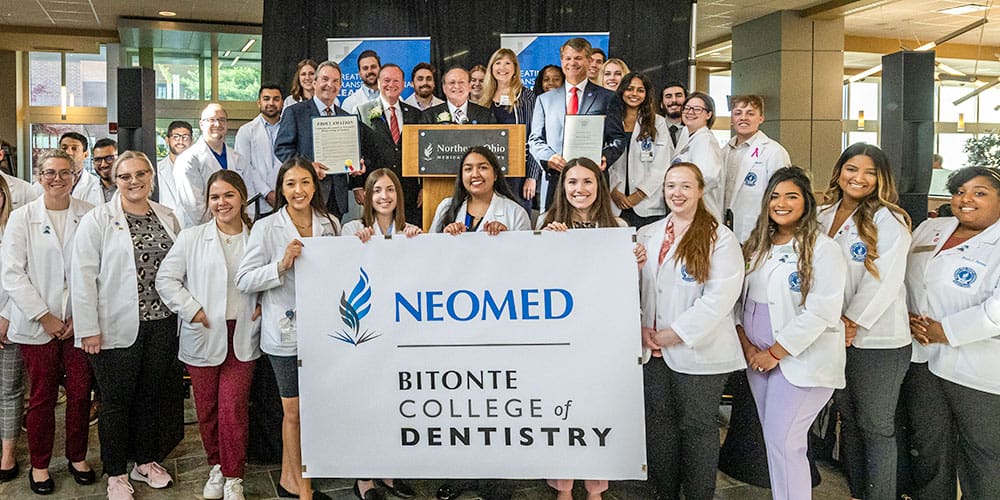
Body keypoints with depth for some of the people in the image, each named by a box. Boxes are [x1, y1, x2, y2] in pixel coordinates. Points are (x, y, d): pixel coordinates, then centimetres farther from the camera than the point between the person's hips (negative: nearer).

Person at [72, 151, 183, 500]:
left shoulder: (167, 218, 8)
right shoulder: (97, 220, -6)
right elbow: (83, 276, -9)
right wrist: (89, 329, -12)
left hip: (161, 324, 4)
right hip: (117, 327, -4)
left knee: (152, 396, 14)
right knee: (116, 402, 7)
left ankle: (145, 462, 31)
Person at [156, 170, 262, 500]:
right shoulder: (192, 238, 0)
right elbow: (166, 278, 0)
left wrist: (264, 305, 1)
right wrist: (191, 309, -9)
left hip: (242, 338, 0)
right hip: (204, 336, 0)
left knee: (233, 408, -4)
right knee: (207, 408, 9)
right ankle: (216, 468, 30)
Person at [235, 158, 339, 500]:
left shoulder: (331, 225, 5)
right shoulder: (266, 228, -6)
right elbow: (243, 280, -10)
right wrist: (281, 266, -23)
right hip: (286, 332, -4)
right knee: (294, 411, 8)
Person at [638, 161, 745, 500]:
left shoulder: (719, 238, -6)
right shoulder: (647, 235, 11)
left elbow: (719, 298, -16)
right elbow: (632, 286, 7)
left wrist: (673, 334, -15)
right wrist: (641, 328, -8)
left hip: (698, 352, -5)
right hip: (654, 351, 5)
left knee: (697, 426, 7)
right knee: (659, 422, 12)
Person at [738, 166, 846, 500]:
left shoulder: (822, 248, -11)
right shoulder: (757, 245, 10)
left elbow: (820, 312, -18)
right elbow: (742, 297, 11)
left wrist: (775, 353, -16)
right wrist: (747, 344, -1)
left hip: (801, 359, -6)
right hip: (758, 357, 6)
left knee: (782, 441, -6)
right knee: (773, 439, 13)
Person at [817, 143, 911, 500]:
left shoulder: (888, 221, -9)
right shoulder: (824, 216, 8)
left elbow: (883, 280, -16)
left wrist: (851, 322, -14)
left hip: (877, 341, -6)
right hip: (834, 336, 6)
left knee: (876, 427, 4)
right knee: (848, 420, 17)